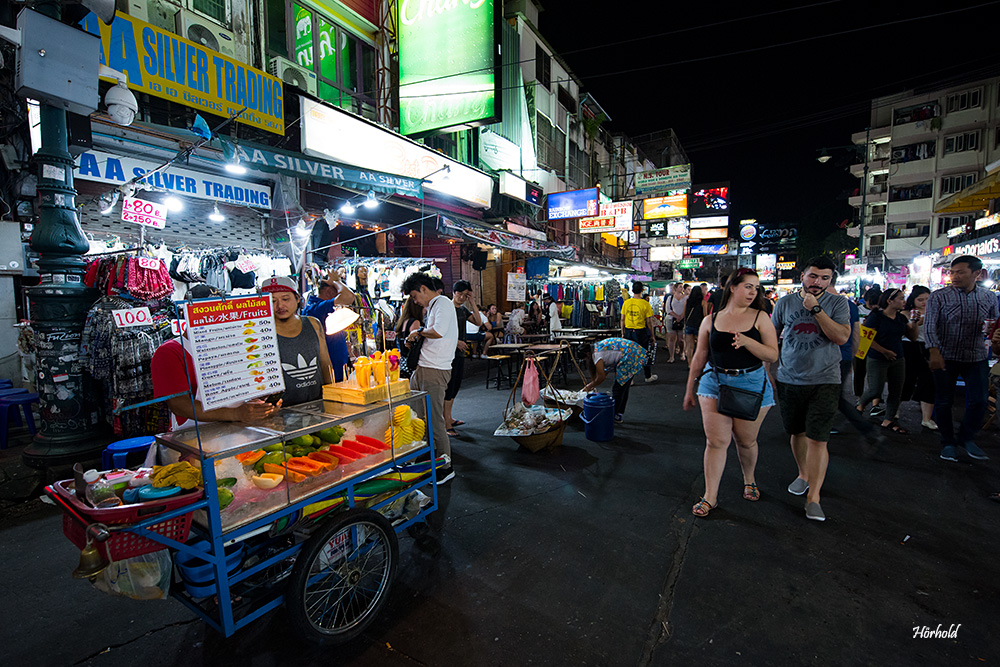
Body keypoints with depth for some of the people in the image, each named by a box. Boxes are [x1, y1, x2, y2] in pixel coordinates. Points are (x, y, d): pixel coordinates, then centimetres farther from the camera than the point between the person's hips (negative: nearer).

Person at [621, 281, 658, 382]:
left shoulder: (626, 303, -2)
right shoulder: (645, 304, -10)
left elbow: (622, 319, 3)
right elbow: (649, 322, -6)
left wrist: (623, 333, 13)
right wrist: (652, 335, 4)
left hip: (628, 331, 2)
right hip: (641, 332, -2)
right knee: (645, 355, 13)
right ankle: (648, 376, 29)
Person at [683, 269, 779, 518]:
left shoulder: (760, 318, 1)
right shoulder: (711, 321, 3)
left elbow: (773, 355, -5)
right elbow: (699, 357, 9)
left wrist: (746, 341, -22)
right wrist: (690, 389, 12)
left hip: (751, 385, 0)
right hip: (715, 383, 0)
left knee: (746, 441, 13)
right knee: (716, 441, -2)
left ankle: (749, 480, 42)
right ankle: (710, 497, 9)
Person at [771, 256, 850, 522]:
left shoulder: (837, 303, 1)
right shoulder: (785, 302, 5)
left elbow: (842, 337, -12)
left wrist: (815, 309, -17)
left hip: (824, 381, -2)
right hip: (789, 380, 3)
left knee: (817, 439, -8)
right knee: (796, 433, 15)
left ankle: (813, 497, 0)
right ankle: (803, 475, 38)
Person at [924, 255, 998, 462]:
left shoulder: (989, 297, 7)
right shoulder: (939, 296, -5)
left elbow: (993, 324, 16)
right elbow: (929, 326, -11)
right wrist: (934, 352, -22)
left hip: (976, 357, 3)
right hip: (945, 357, -3)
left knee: (979, 400, 4)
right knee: (944, 401, 3)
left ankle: (966, 438, 26)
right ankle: (948, 442, 18)